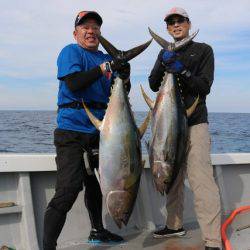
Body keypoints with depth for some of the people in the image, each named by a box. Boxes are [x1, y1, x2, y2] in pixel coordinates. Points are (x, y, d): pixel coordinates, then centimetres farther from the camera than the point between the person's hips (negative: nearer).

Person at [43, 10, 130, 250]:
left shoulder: (106, 57, 16)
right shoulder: (70, 52, -2)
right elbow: (74, 84, -19)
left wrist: (124, 77, -9)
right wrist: (105, 68, -24)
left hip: (99, 131, 7)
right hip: (72, 131, -7)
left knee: (95, 182, 19)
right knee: (68, 190, -15)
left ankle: (97, 231, 36)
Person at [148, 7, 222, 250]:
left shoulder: (203, 50, 4)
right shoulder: (165, 53, 17)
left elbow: (204, 87, -5)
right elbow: (154, 85, 5)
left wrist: (183, 71, -19)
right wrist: (162, 65, -13)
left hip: (194, 123, -5)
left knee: (201, 180, -15)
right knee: (172, 177, 10)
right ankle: (175, 225, 25)